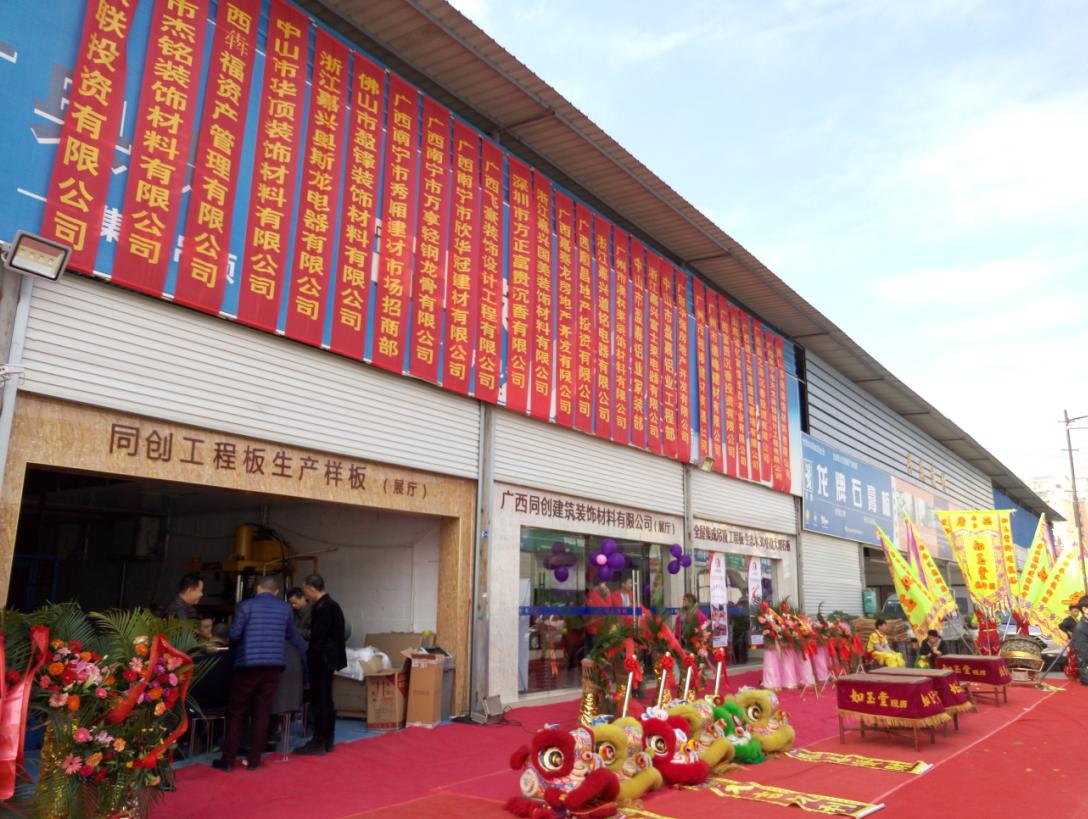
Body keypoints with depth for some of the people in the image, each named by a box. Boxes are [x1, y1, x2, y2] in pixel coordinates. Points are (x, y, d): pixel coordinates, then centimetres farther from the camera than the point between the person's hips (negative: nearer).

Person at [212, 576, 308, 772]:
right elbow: (292, 636, 21)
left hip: (248, 664, -3)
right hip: (274, 665, 3)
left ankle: (228, 760, 11)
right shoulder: (285, 608, 9)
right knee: (262, 713, 9)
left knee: (236, 712, 8)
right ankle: (254, 760, 13)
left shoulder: (246, 605, -3)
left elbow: (234, 635, -3)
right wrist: (306, 653, 39)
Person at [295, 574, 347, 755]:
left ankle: (318, 743, 2)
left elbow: (318, 638, -20)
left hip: (321, 660, -10)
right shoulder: (332, 605, 12)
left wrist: (308, 658, -10)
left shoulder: (322, 608, -18)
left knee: (318, 702, -3)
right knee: (327, 701, 14)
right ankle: (327, 741, 21)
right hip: (329, 659, 10)